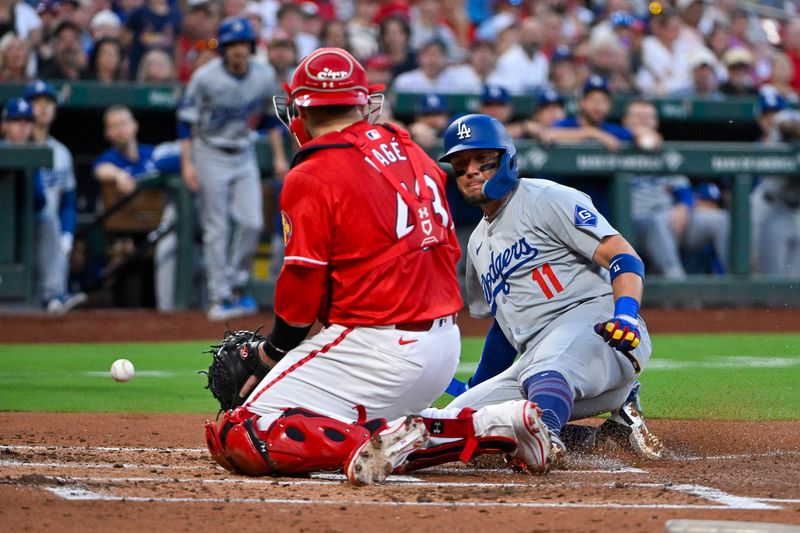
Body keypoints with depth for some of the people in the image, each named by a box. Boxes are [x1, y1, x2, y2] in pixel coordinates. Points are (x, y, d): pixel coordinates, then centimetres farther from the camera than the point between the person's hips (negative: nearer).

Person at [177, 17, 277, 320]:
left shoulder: (264, 77, -4)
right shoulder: (205, 78, -15)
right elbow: (186, 121, -9)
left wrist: (279, 156, 10)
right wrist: (187, 164, -14)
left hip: (244, 155, 4)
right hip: (210, 155, -4)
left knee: (252, 223, -5)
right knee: (215, 229, -3)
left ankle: (237, 285, 14)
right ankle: (220, 297, 1)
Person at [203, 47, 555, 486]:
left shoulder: (311, 178, -9)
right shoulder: (410, 151, 12)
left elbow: (302, 289, -10)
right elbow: (449, 251, 17)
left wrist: (270, 351, 7)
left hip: (376, 348, -8)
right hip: (444, 346, 8)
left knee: (237, 439, -7)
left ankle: (369, 447, -25)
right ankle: (489, 428, 9)